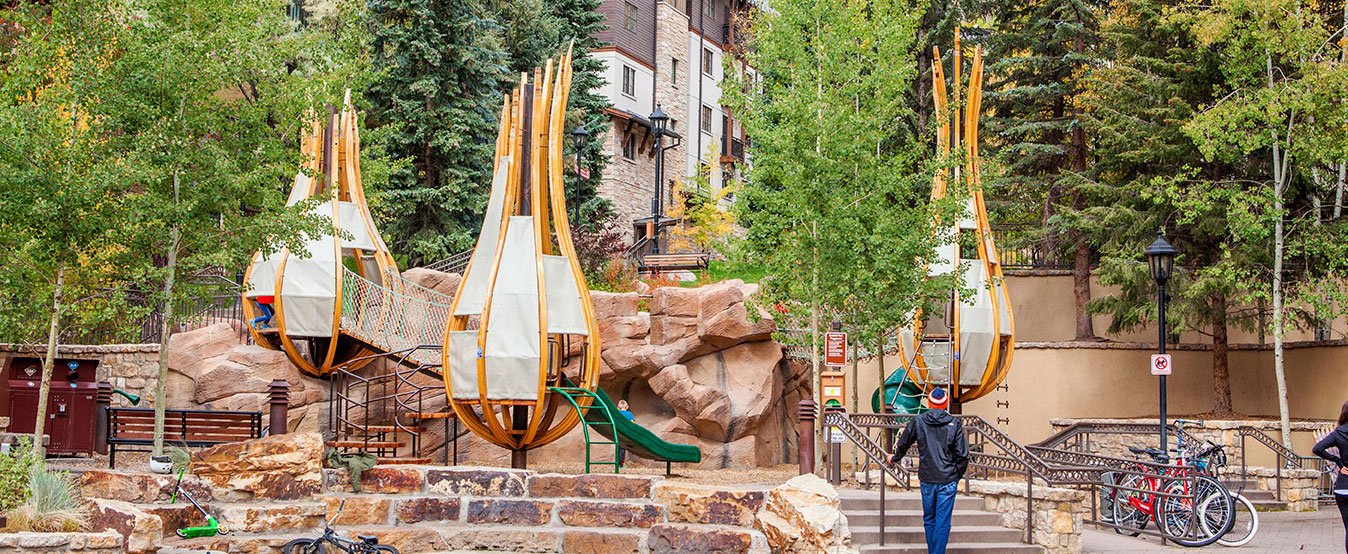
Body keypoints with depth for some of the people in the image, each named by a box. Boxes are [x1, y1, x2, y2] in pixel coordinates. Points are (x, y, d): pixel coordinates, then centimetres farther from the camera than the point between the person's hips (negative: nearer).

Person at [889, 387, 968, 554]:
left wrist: (894, 458, 32)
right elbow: (962, 455, -3)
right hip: (948, 479, -2)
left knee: (929, 520, 15)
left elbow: (903, 444, 12)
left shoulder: (917, 422, 0)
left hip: (927, 479, 2)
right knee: (943, 523, -1)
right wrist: (957, 476, 12)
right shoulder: (955, 424, -3)